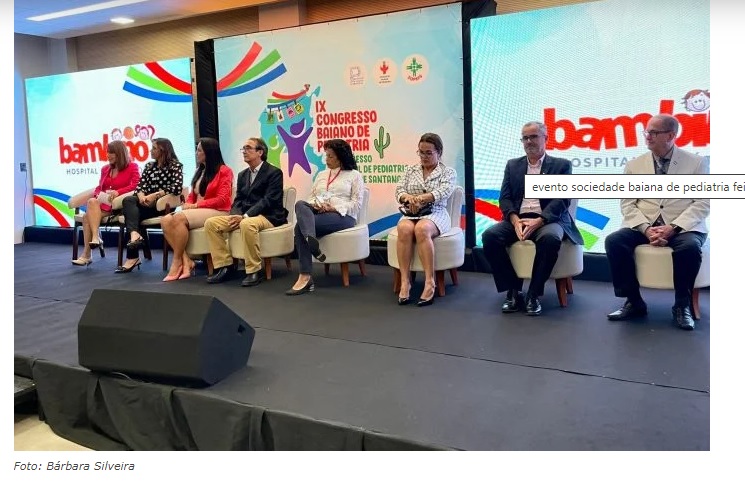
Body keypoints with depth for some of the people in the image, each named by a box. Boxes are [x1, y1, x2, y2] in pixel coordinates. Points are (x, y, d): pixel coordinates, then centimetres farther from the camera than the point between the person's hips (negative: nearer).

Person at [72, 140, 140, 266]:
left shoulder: (132, 167, 6)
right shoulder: (105, 169, 22)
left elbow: (136, 185, -9)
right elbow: (99, 187, 22)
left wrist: (118, 192, -22)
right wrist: (97, 194, -3)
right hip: (103, 203, 5)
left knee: (92, 202, -28)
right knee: (87, 215, -25)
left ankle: (96, 238, -27)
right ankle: (87, 255, -29)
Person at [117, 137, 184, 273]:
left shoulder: (175, 165, 1)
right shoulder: (149, 166, 20)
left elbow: (177, 188, -14)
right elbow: (140, 186, 10)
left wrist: (155, 195, -21)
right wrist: (141, 196, -13)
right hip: (147, 204, 5)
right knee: (128, 200, -24)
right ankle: (134, 234, -43)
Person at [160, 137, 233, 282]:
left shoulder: (224, 171, -2)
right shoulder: (200, 171, 22)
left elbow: (222, 199, -12)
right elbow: (192, 195, 21)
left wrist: (196, 205, -14)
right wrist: (187, 204, -3)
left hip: (217, 212, -8)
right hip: (197, 211, 8)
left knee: (179, 219, -30)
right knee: (166, 220, -18)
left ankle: (177, 262, -19)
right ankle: (186, 261, -23)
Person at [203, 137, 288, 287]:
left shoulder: (274, 172, -4)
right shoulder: (242, 175, 19)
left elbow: (268, 200, -15)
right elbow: (238, 200, 14)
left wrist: (245, 216, -23)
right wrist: (236, 215, -10)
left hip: (267, 216, -7)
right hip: (244, 216, 7)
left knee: (247, 224, -40)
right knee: (211, 223, -11)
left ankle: (254, 271, -27)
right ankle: (224, 266, -7)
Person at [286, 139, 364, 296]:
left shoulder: (354, 175, 9)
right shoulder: (321, 175, 27)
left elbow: (357, 204, -2)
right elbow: (311, 197, 21)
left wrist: (333, 208, -14)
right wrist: (315, 205, -5)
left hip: (342, 215, -5)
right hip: (318, 213, 6)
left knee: (300, 226, -30)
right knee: (300, 204, -31)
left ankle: (305, 277, -33)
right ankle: (313, 245, -49)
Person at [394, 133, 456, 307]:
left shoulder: (448, 172, 8)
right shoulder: (410, 170, 18)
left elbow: (443, 192, -12)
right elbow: (399, 190, 5)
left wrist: (420, 198, -28)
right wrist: (409, 198, -19)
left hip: (436, 214, -2)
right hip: (411, 213, 3)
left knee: (422, 229, -38)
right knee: (404, 229, -34)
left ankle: (430, 283, -37)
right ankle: (405, 281, -32)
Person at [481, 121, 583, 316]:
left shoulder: (561, 165, 8)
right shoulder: (512, 165, 18)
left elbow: (562, 200, -4)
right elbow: (504, 198, 8)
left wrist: (538, 221, -20)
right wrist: (515, 220, -13)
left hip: (548, 220, -3)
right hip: (517, 219, 3)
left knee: (550, 238, -38)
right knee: (489, 235, -26)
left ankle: (533, 294, -21)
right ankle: (513, 291, -15)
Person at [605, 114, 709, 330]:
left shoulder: (697, 162, 5)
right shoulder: (634, 165, 10)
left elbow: (703, 203, -3)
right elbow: (628, 204, 4)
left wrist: (673, 227, -18)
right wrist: (646, 229, -14)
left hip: (683, 228, -2)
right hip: (644, 226, 2)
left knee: (690, 247, -35)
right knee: (614, 241, -25)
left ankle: (682, 305, -12)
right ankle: (634, 302, -11)